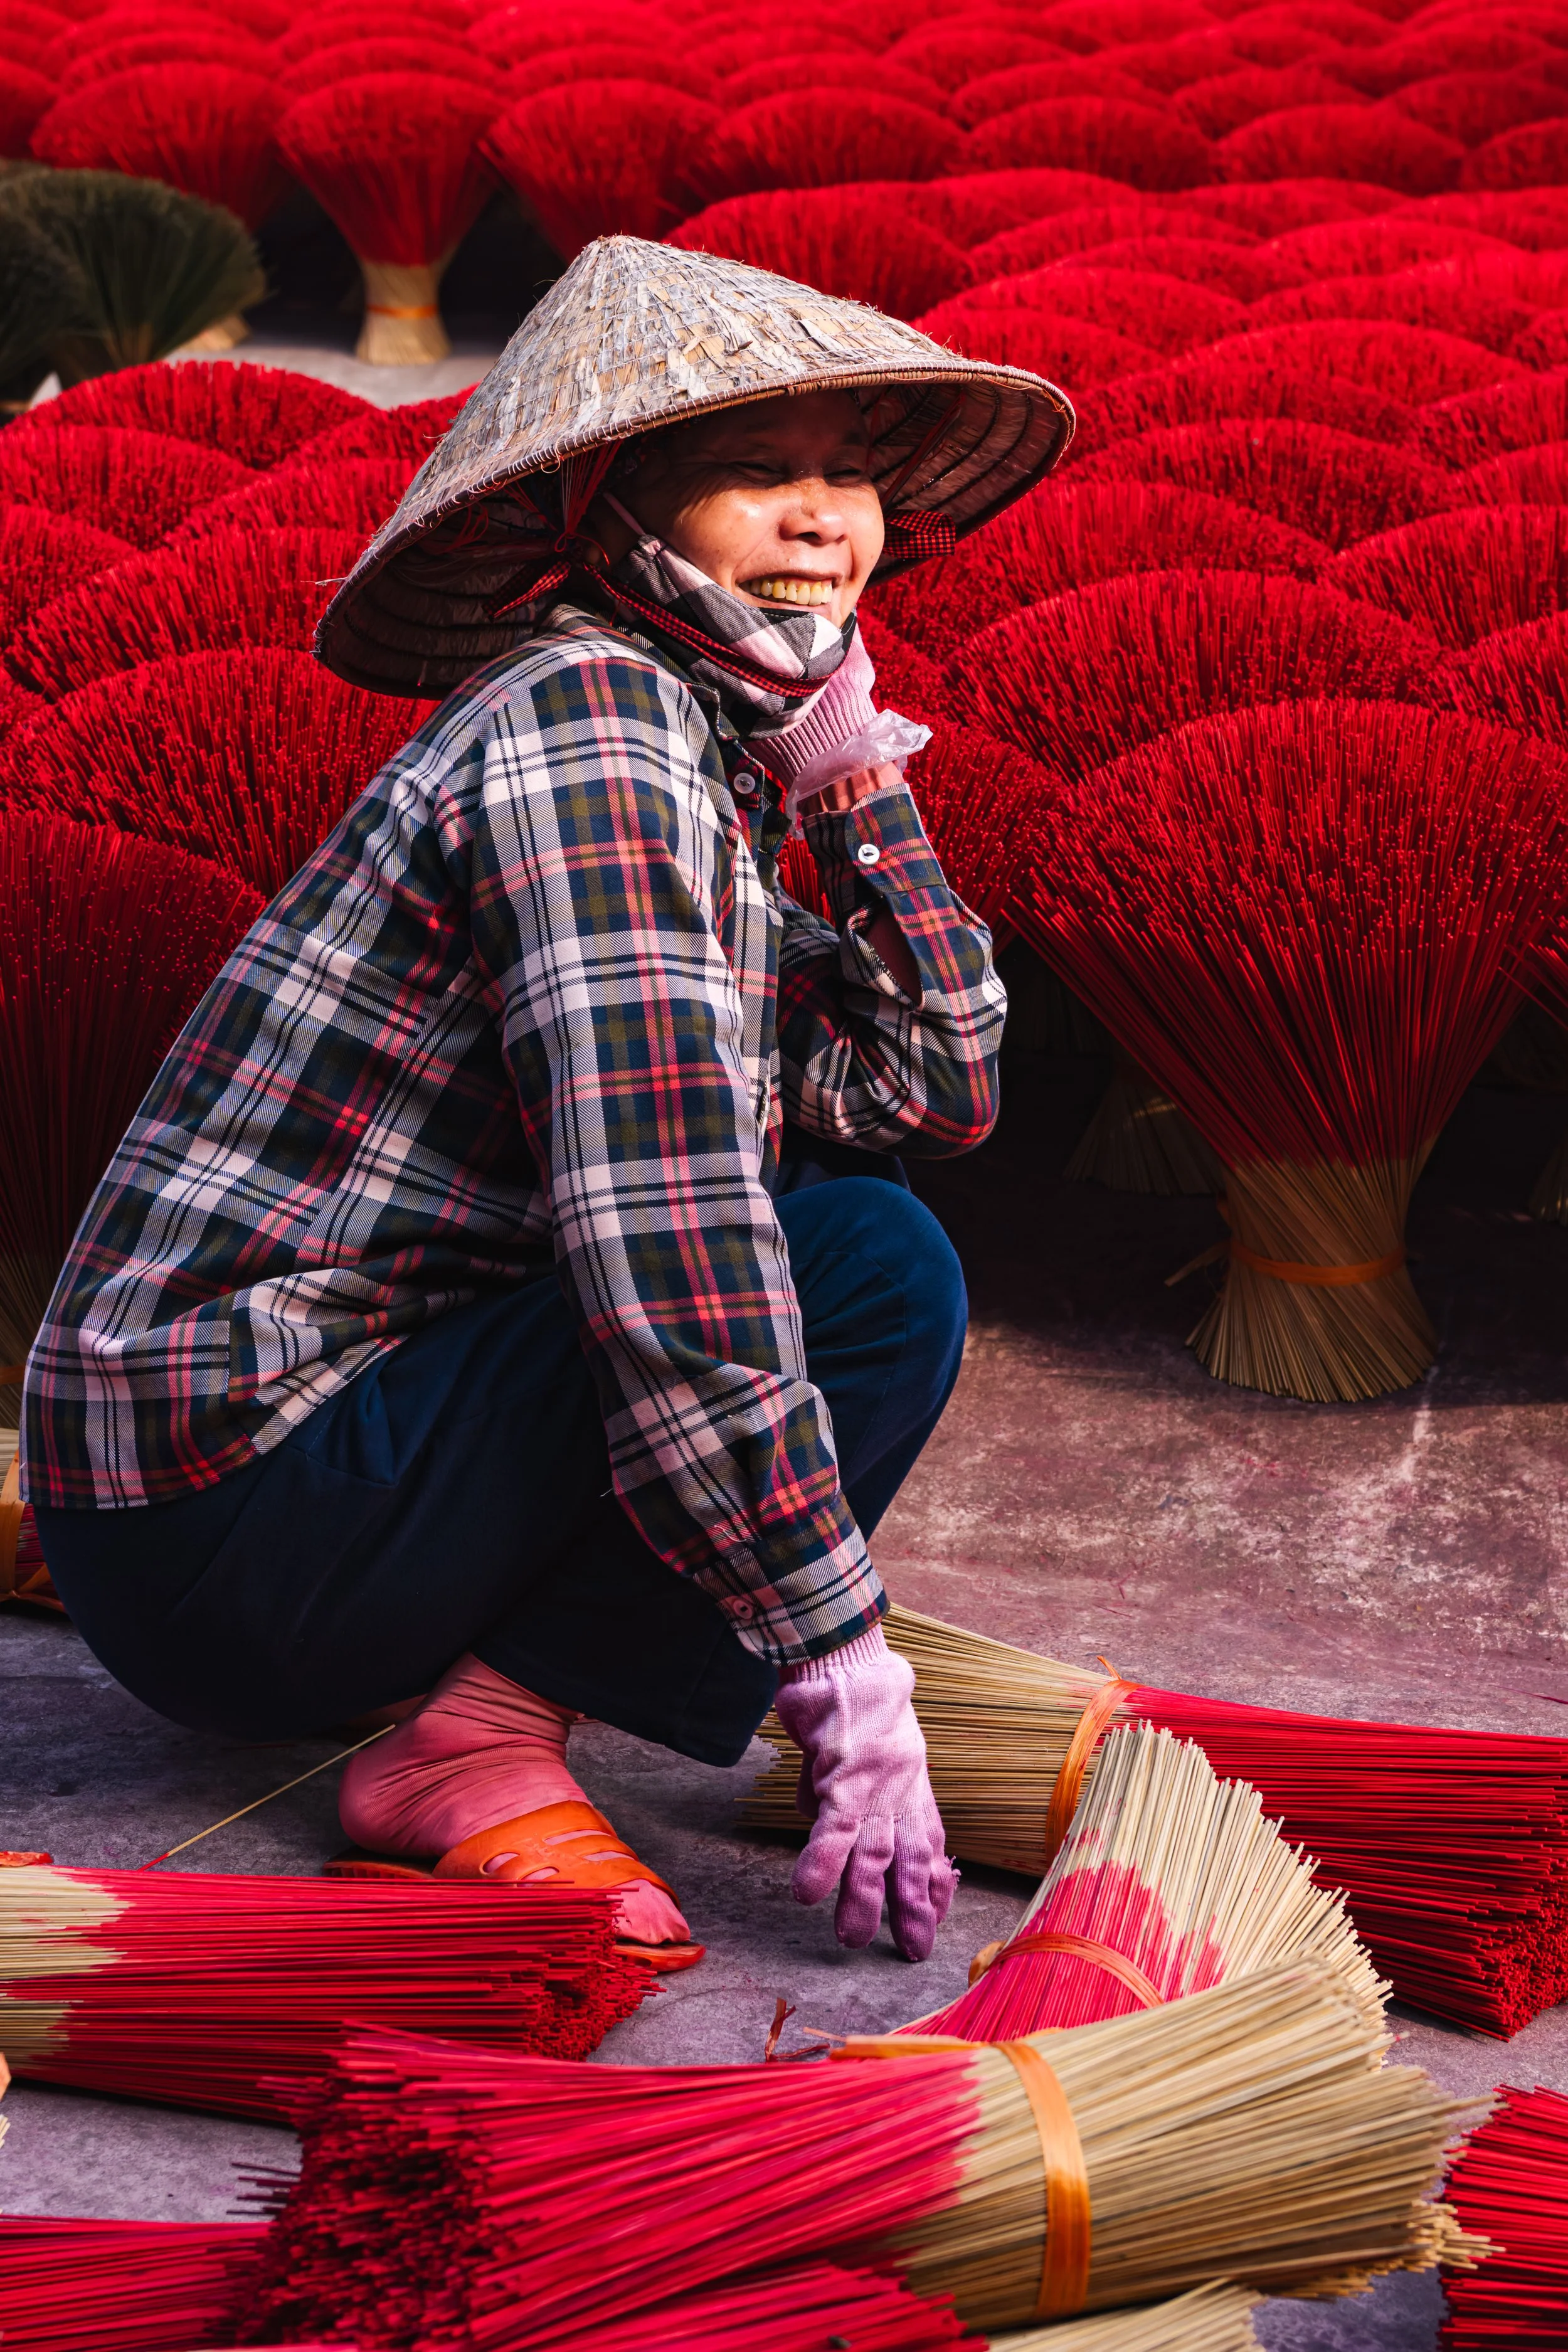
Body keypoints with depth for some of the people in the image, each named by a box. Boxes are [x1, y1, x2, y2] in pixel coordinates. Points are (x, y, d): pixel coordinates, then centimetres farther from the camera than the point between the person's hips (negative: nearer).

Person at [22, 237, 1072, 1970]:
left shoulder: (708, 757, 14)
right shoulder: (587, 719, -16)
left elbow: (937, 1085, 14)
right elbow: (664, 1243, -24)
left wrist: (851, 775, 6)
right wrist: (842, 1661, -22)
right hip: (226, 1528, -10)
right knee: (874, 1265, -16)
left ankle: (464, 1669, 7)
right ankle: (478, 1747, -13)